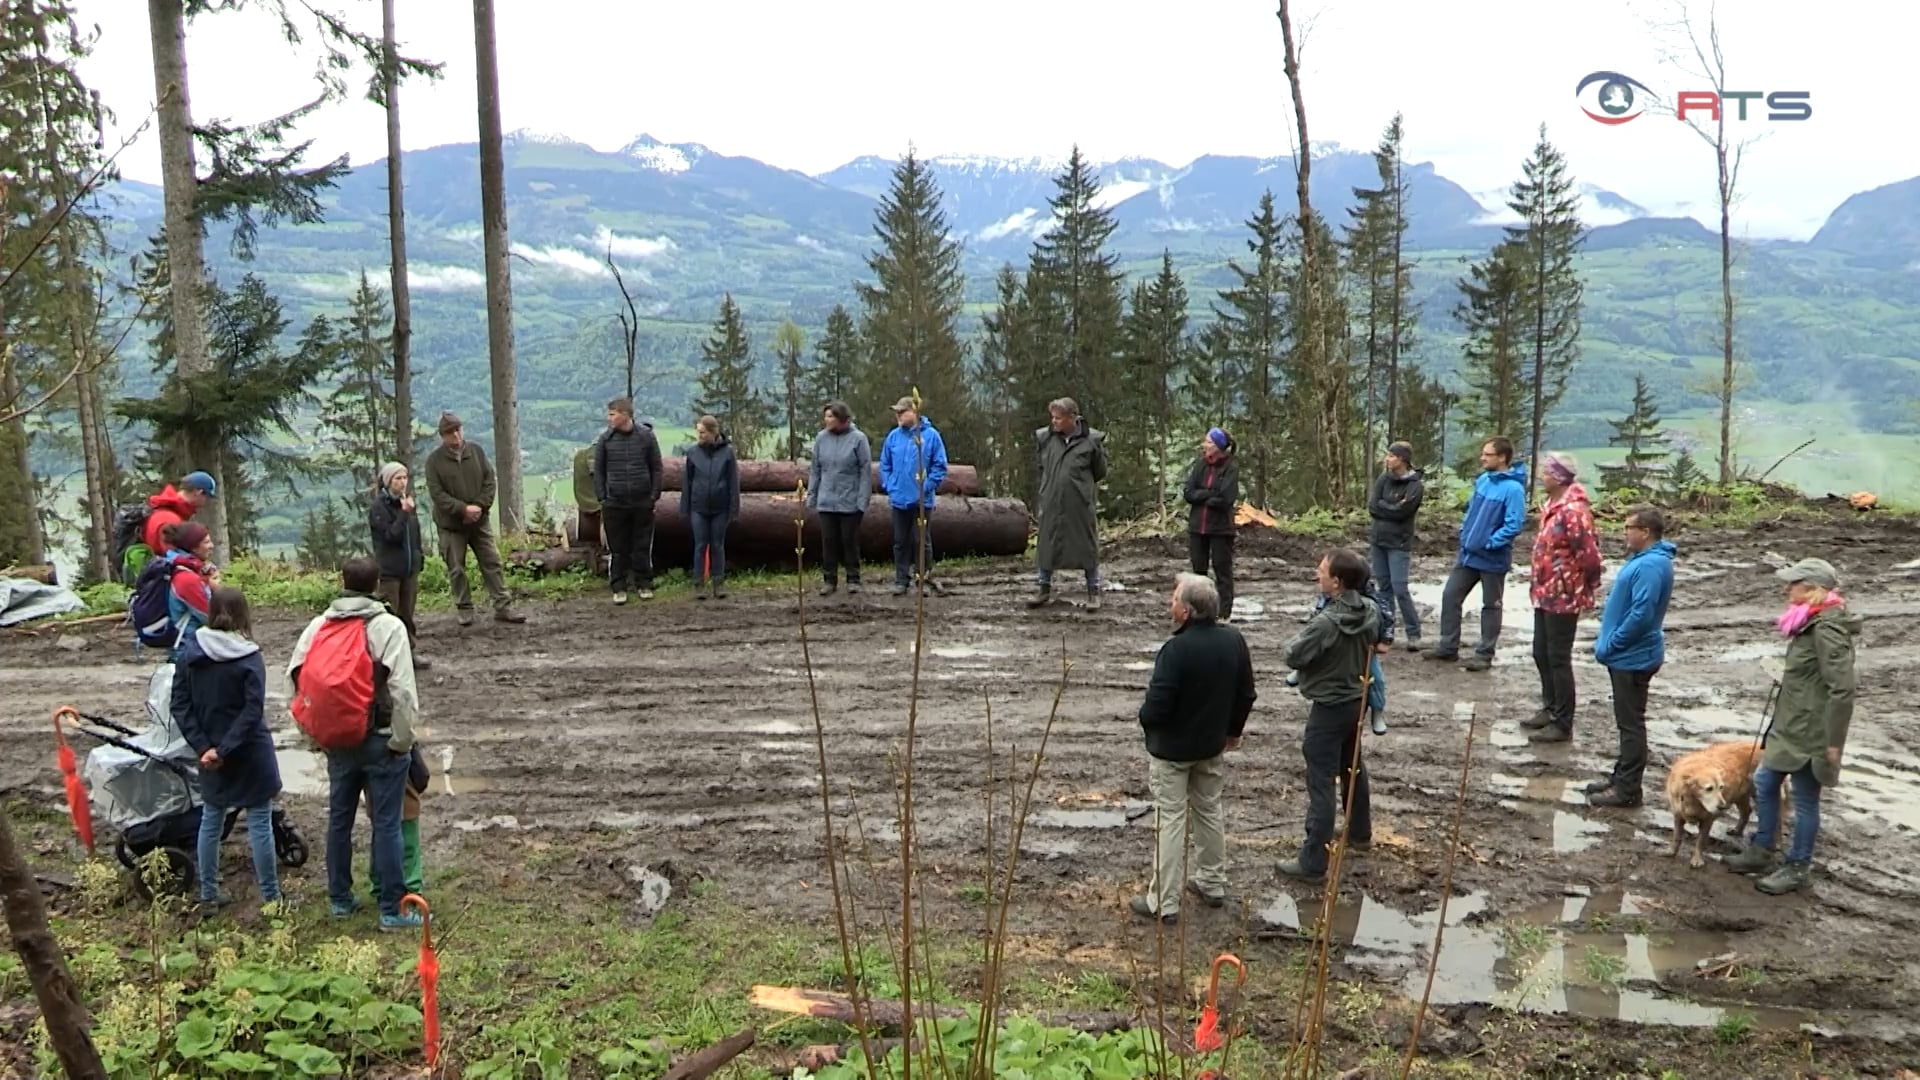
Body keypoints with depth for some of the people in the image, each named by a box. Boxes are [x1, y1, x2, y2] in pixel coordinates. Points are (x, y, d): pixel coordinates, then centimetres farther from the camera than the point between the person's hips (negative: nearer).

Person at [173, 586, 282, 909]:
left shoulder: (188, 653, -2)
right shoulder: (249, 657, -15)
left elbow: (180, 706, -4)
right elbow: (253, 710, -22)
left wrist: (203, 746, -8)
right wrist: (225, 749, -18)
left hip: (210, 753, 4)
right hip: (250, 754, -4)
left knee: (211, 820, 19)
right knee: (260, 823, 4)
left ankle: (208, 892, 28)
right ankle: (270, 896, 10)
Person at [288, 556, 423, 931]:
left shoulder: (319, 625, 2)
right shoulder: (389, 626, -12)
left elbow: (297, 675, 3)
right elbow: (402, 690, -17)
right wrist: (403, 739, -9)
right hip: (381, 740, -5)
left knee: (339, 819, 17)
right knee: (386, 824, 0)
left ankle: (339, 899, 29)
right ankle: (393, 910, 3)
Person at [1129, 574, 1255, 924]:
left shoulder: (1176, 650, -28)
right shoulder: (1233, 640, -6)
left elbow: (1156, 704, -26)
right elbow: (1246, 694, 5)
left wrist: (1146, 719, -4)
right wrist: (1233, 729, 19)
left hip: (1171, 749, -6)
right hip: (1213, 746, 7)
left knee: (1170, 819, 1)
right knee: (1209, 812, 21)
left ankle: (1163, 902, 7)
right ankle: (1212, 884, 34)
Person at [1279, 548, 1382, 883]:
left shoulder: (1325, 623, -28)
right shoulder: (1371, 611, -5)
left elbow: (1293, 656, -18)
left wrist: (1302, 635, 0)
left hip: (1329, 709, -8)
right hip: (1357, 701, 8)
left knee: (1321, 784, -3)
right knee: (1353, 769, 26)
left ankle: (1312, 862, 2)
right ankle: (1361, 834, 44)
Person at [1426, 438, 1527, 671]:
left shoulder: (1513, 488, -20)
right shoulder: (1482, 480, 4)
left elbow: (1514, 525, -23)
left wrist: (1489, 543, -19)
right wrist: (1464, 532, 9)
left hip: (1492, 559, -8)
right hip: (1468, 554, 8)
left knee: (1491, 606, 7)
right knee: (1450, 596, 10)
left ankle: (1484, 655, 16)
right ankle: (1448, 646, 21)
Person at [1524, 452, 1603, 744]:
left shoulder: (1574, 510, -22)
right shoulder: (1552, 506, 10)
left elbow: (1589, 553, -24)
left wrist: (1587, 586, -9)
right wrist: (1539, 586, 16)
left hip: (1563, 597, -10)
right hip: (1545, 594, 10)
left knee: (1558, 659, -2)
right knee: (1541, 654, 18)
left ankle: (1562, 724, 7)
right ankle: (1550, 709, 33)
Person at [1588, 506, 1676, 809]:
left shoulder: (1651, 565, -23)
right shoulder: (1644, 559, 11)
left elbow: (1641, 614, -28)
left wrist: (1610, 644, -18)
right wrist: (1609, 641, 15)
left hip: (1633, 657, -10)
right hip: (1628, 655, 10)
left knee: (1631, 723, -2)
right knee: (1627, 722, 17)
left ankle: (1627, 789, 5)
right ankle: (1621, 778, 28)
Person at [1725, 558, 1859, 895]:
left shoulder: (1827, 630, -23)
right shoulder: (1811, 623, 7)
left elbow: (1842, 690, -25)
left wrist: (1833, 742, -22)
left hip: (1810, 734, -10)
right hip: (1789, 728, 10)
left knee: (1804, 799, 6)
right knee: (1764, 783, 18)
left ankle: (1797, 868, 21)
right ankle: (1762, 851, 33)